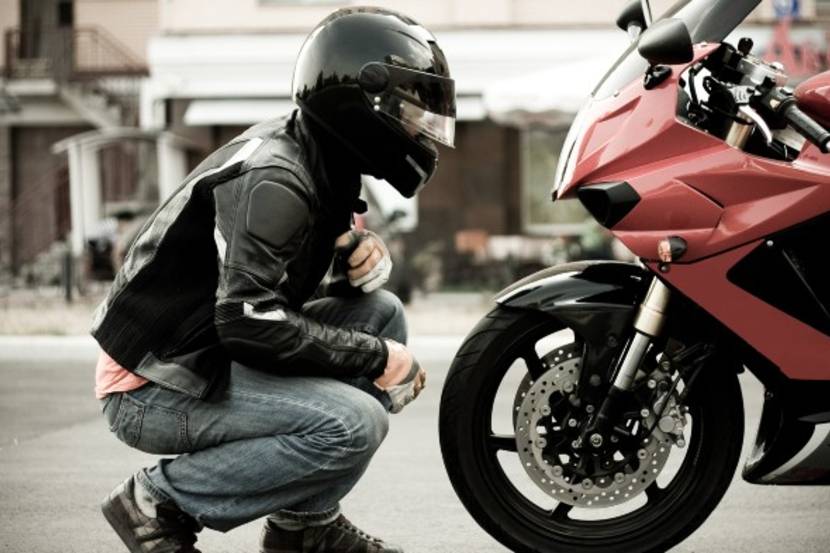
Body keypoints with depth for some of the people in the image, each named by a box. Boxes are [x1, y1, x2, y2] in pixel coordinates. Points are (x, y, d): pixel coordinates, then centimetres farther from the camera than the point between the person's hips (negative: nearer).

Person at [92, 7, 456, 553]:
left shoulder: (324, 164, 7)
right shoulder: (273, 181, -22)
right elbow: (250, 323, -30)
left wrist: (368, 254, -4)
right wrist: (377, 358, -21)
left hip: (212, 353, 10)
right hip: (155, 388, -10)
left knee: (381, 311, 6)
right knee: (352, 424, -25)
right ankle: (160, 500, -9)